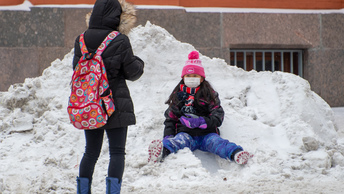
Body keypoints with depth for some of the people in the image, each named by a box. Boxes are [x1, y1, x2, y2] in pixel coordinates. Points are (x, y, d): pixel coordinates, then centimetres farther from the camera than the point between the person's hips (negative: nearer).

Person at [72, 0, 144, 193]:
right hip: (115, 104, -5)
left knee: (91, 151, 16)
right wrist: (139, 63, 16)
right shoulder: (120, 41, -12)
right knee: (117, 152, 2)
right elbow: (133, 72, -5)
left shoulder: (81, 40, 0)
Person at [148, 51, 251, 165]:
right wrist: (167, 137, 0)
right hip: (185, 133, 0)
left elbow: (218, 117, 4)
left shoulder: (209, 95, 17)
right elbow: (170, 119, 19)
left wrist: (200, 122, -14)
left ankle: (236, 154, -58)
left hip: (206, 133, 0)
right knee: (180, 140, -33)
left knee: (215, 142, -31)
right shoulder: (178, 96, 23)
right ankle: (162, 151, -65)